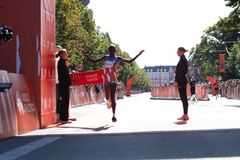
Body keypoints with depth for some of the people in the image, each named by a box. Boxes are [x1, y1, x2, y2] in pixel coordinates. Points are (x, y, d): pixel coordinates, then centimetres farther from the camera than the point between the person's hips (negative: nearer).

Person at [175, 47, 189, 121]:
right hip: (182, 81, 10)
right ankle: (185, 115, 18)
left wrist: (177, 81, -18)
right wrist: (177, 80, 19)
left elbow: (181, 72, -19)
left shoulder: (182, 59, -14)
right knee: (183, 98, 12)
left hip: (181, 81, -10)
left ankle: (185, 115, -2)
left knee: (183, 98, -6)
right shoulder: (183, 59, 16)